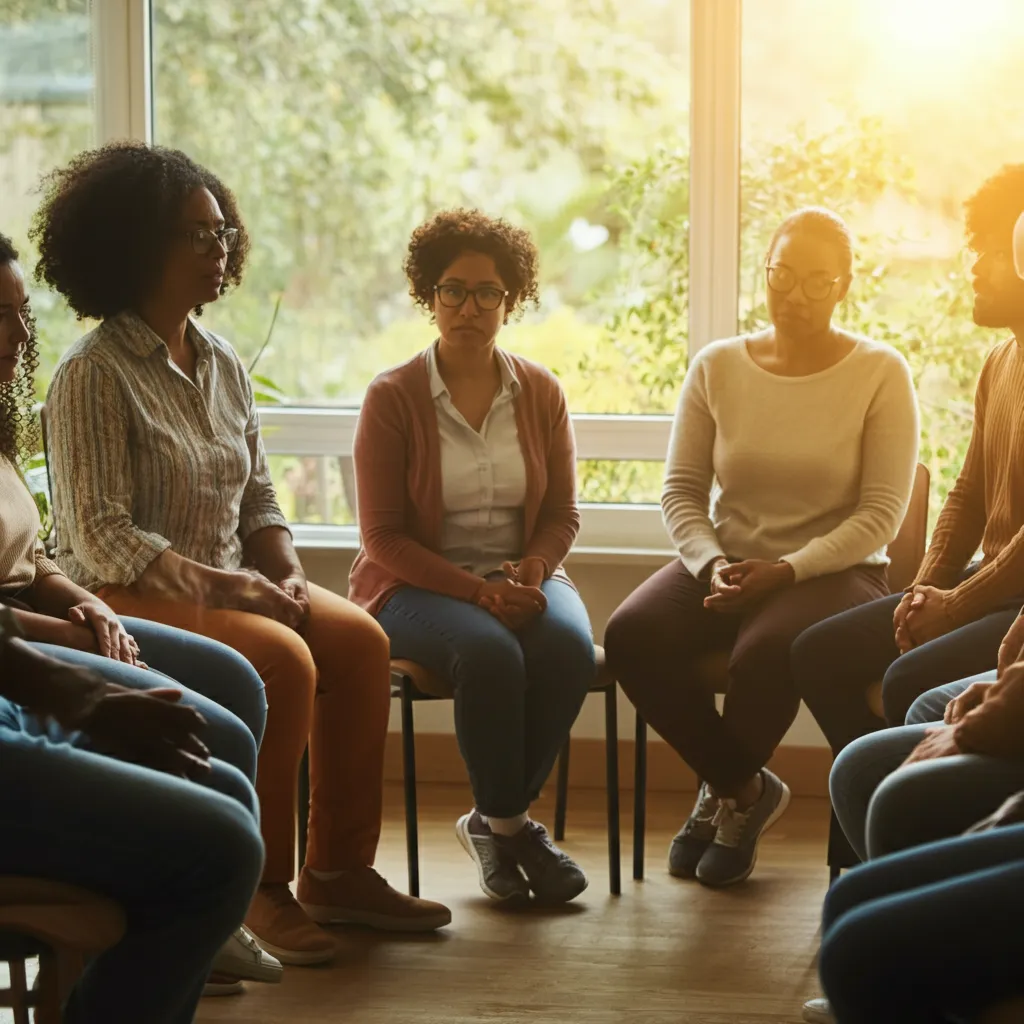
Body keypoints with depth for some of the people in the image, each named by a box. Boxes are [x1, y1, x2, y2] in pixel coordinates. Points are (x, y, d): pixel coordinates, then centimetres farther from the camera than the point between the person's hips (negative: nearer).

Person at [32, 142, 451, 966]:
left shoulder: (223, 365, 11)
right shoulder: (94, 375, -13)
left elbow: (259, 502, 16)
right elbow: (100, 538, -18)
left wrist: (287, 573, -5)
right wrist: (221, 587, -23)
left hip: (230, 584, 7)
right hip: (129, 596, -7)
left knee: (360, 640, -16)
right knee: (282, 660, -30)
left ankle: (338, 870, -8)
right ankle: (259, 889, -18)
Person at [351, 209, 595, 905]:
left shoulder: (540, 392, 7)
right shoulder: (392, 398, -4)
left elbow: (562, 515, 11)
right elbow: (384, 536, -6)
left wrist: (530, 572, -12)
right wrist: (475, 590, -19)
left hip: (520, 578, 4)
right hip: (418, 585, -3)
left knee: (568, 645, -30)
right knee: (490, 652, -35)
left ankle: (494, 821, -12)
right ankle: (511, 825, -13)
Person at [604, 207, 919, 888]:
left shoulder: (880, 373, -3)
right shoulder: (718, 367, 6)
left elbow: (882, 513, -7)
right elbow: (682, 491, 6)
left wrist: (785, 571, -18)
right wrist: (712, 564, -14)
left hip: (832, 571, -3)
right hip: (727, 564, 4)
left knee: (768, 649, -37)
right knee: (632, 635, -27)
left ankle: (725, 789, -1)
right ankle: (746, 788, -4)